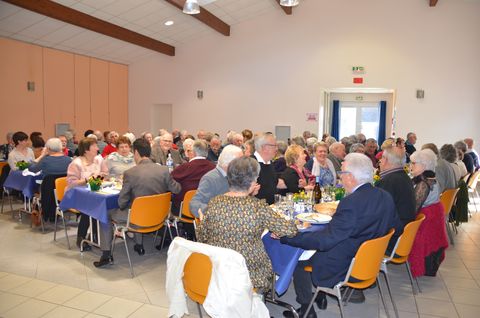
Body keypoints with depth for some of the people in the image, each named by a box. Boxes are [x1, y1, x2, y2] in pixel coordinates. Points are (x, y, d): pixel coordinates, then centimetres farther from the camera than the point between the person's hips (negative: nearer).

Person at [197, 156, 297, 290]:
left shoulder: (214, 203, -10)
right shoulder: (258, 207, -18)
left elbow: (202, 238, 2)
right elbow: (291, 230, -14)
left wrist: (202, 221, 21)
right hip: (251, 275, -3)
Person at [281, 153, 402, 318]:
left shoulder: (351, 203, -31)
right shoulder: (386, 196, -6)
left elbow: (324, 240, -29)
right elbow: (397, 228, 8)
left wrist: (286, 236, -24)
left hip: (343, 268, -8)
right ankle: (321, 296, 33)